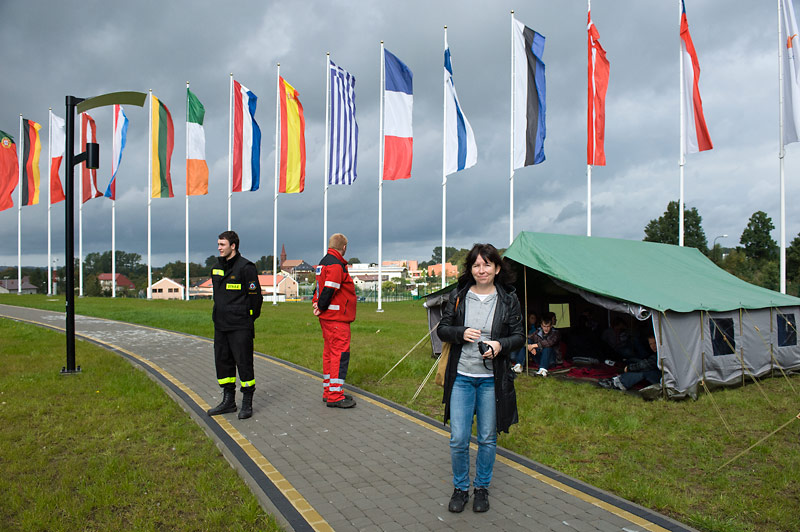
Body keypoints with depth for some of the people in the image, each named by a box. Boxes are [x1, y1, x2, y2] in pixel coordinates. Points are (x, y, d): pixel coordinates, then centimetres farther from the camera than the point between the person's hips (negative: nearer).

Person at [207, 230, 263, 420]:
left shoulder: (246, 267, -10)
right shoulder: (217, 268, 13)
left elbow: (255, 296, -8)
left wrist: (249, 319, -4)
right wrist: (219, 315, 17)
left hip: (240, 326, -8)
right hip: (220, 325, 8)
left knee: (243, 362, -2)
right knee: (222, 361, 11)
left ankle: (247, 403, 9)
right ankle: (228, 401, 23)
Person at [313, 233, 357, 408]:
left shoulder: (324, 262, 18)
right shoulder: (336, 265, -15)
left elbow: (321, 286, 19)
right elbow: (329, 289, -23)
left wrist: (316, 302, 5)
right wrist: (321, 307, -11)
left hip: (328, 317, 11)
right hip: (337, 318, -11)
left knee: (329, 353, 14)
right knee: (340, 354, -8)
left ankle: (328, 392, 22)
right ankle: (335, 395, -6)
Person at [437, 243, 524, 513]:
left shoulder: (508, 299, -1)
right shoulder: (458, 296, 1)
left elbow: (519, 335, 3)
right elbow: (442, 329, 6)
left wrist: (500, 345, -17)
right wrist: (461, 333, -15)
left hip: (492, 379, 0)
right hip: (461, 377, 0)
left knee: (488, 438, 11)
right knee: (458, 439, 2)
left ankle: (482, 488, 32)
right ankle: (460, 488, 24)